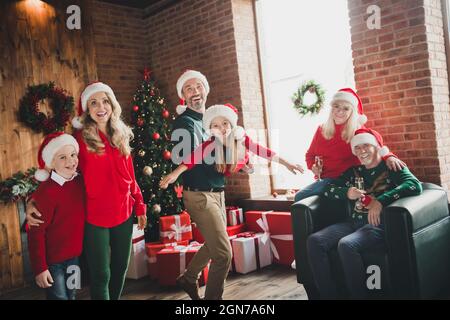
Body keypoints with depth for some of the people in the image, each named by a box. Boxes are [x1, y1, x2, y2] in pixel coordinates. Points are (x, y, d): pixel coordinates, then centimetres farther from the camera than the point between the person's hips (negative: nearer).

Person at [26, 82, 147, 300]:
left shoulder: (121, 135, 5)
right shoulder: (80, 138, -8)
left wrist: (139, 206, 11)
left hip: (124, 214, 4)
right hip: (95, 217, -4)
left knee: (120, 268, 16)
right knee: (101, 274, 4)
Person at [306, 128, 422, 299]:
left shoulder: (392, 167, 4)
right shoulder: (354, 171, 21)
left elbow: (415, 185, -15)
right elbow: (328, 189, 17)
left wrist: (381, 201, -25)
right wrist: (347, 193, -5)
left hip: (378, 225, -6)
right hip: (354, 222, 6)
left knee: (346, 245, -34)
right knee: (314, 240, -16)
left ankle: (360, 295, -18)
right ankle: (327, 295, -13)